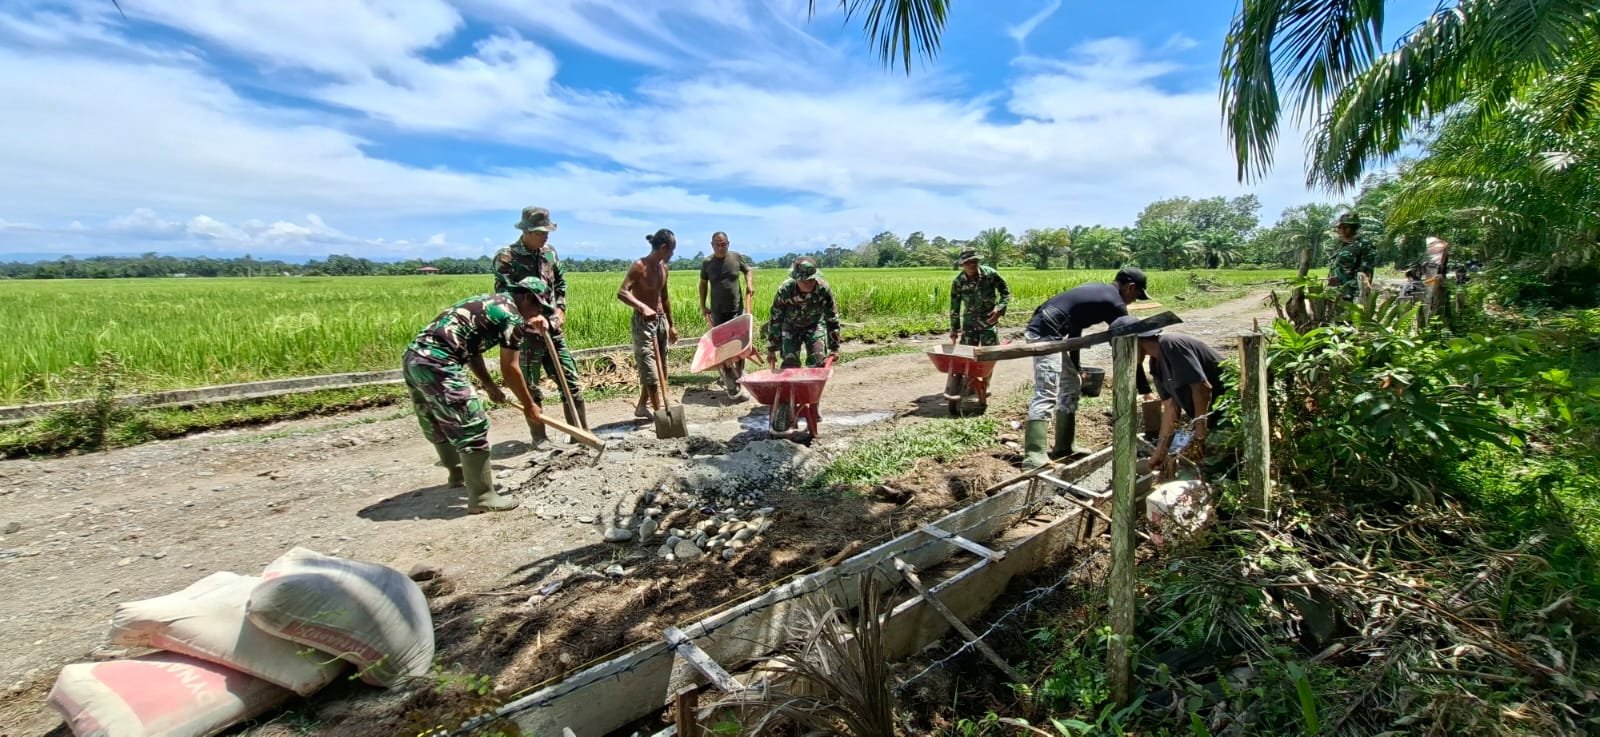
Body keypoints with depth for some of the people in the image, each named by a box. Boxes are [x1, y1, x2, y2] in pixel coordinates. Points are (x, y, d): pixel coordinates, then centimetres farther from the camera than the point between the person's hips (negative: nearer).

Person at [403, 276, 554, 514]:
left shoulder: (491, 303, 23)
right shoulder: (512, 316, -4)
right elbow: (509, 370, -3)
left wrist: (490, 387, 30)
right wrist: (529, 405, 8)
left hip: (414, 356, 10)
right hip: (437, 363, -10)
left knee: (439, 425, 25)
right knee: (472, 427, -3)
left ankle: (459, 473, 45)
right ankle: (481, 497, 4)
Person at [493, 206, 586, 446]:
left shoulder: (550, 253, 8)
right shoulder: (506, 257, -9)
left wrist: (560, 309, 4)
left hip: (554, 329, 5)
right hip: (526, 332, -5)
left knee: (571, 381, 6)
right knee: (531, 389, 5)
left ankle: (582, 432, 16)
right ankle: (539, 437, 18)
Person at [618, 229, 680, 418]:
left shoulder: (663, 267, 9)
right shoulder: (639, 266, -13)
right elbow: (621, 292, -23)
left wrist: (671, 325, 21)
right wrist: (642, 307, -38)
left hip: (661, 320, 8)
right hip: (643, 321, -8)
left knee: (659, 367, 12)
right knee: (649, 368, -7)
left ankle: (641, 406, 25)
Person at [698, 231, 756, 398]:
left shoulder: (737, 258, -2)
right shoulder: (707, 263, -3)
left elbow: (747, 271, 16)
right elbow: (703, 284, 8)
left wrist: (750, 284, -2)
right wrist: (703, 306, 5)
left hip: (737, 309, 1)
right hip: (717, 312, 0)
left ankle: (738, 376, 25)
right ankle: (731, 384, 9)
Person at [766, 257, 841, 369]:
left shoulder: (824, 289, -28)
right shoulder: (785, 290, -29)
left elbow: (832, 318, -16)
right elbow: (775, 319, -17)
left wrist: (834, 347, -11)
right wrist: (772, 349, -12)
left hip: (815, 325, 0)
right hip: (791, 327, 0)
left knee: (818, 364, -9)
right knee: (790, 365, -9)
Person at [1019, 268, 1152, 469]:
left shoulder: (1097, 290, 23)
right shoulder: (1114, 303, -3)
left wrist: (1075, 367, 31)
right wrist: (1145, 390, 5)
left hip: (1042, 329, 10)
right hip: (1046, 333, -10)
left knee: (1071, 384, 18)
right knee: (1046, 394, -17)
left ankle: (1063, 447, 21)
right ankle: (1034, 458, -25)